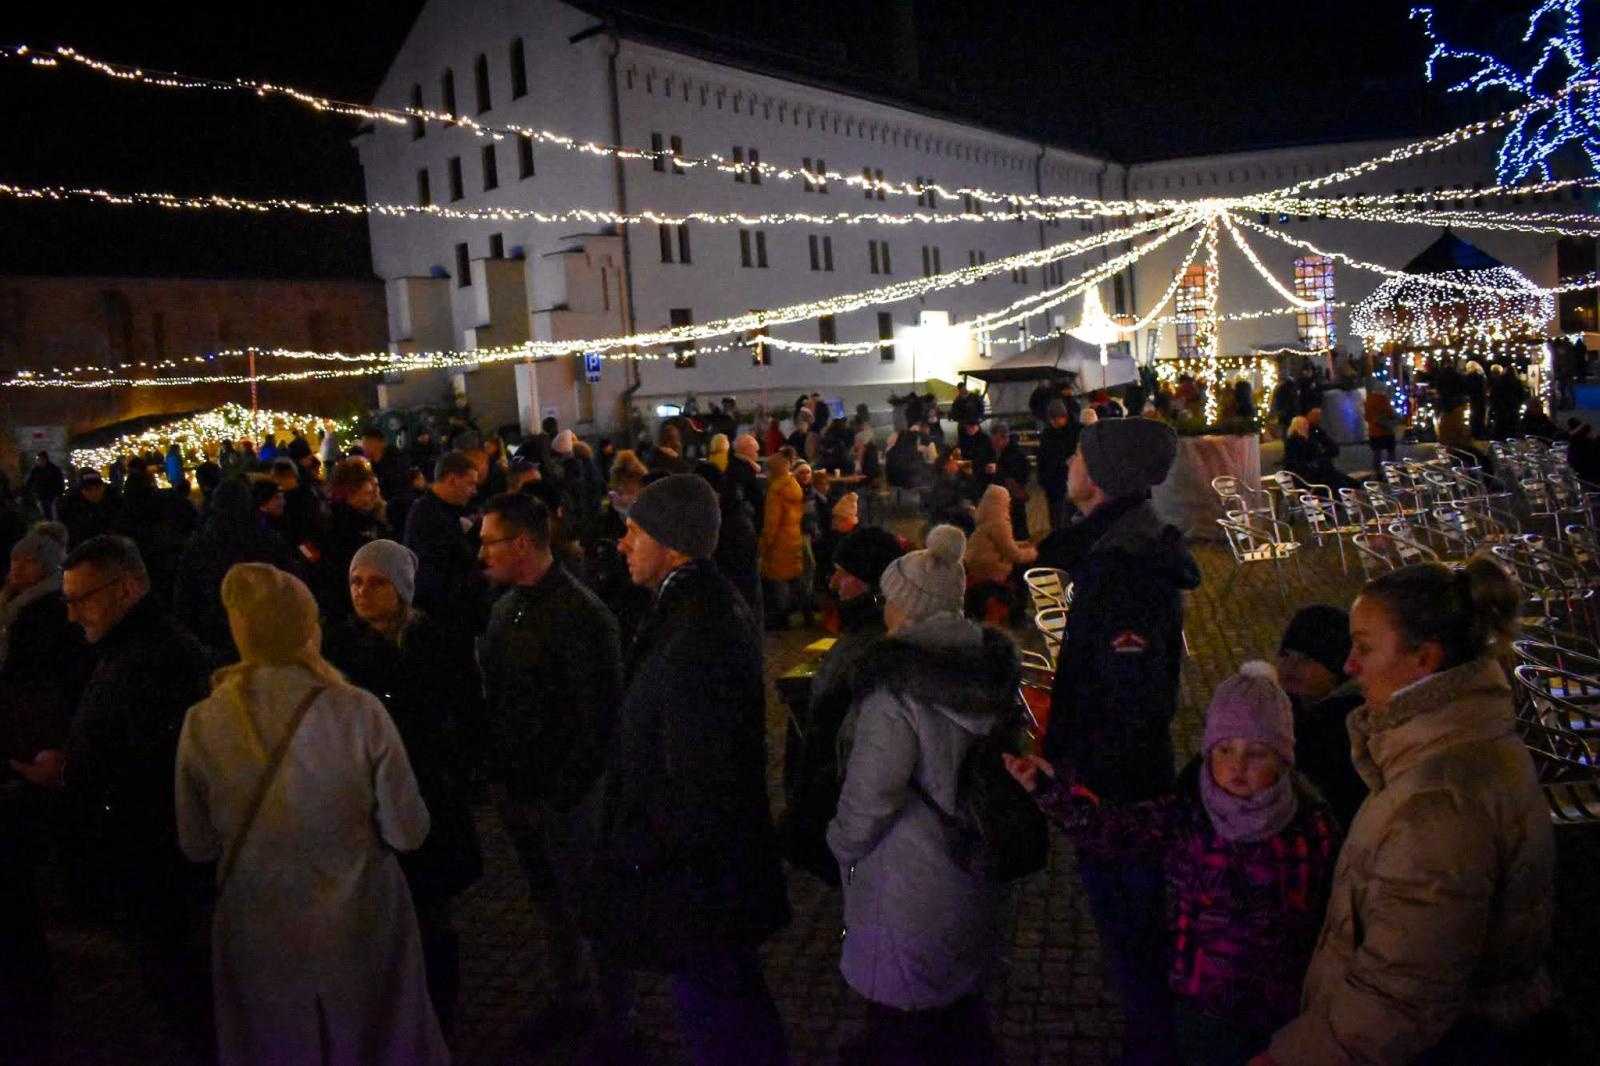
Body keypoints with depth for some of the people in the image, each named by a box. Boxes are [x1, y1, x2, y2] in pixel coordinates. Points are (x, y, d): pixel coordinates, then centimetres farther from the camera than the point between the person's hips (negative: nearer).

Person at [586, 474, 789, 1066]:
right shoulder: (712, 603, 1)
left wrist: (631, 851, -15)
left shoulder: (695, 637, -31)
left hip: (694, 868, -9)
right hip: (723, 850, 9)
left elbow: (695, 788, -29)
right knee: (739, 998, 28)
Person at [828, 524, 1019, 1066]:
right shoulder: (992, 668, -3)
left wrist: (844, 846, -4)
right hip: (978, 873, 7)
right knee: (962, 1003, 26)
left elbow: (870, 793, -23)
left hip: (910, 886, -7)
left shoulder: (898, 682, -24)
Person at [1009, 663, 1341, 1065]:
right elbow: (1110, 827, -22)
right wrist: (1054, 791, -38)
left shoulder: (1313, 825, -11)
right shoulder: (1184, 817, -13)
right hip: (1207, 1006, 0)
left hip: (1290, 1007, 1)